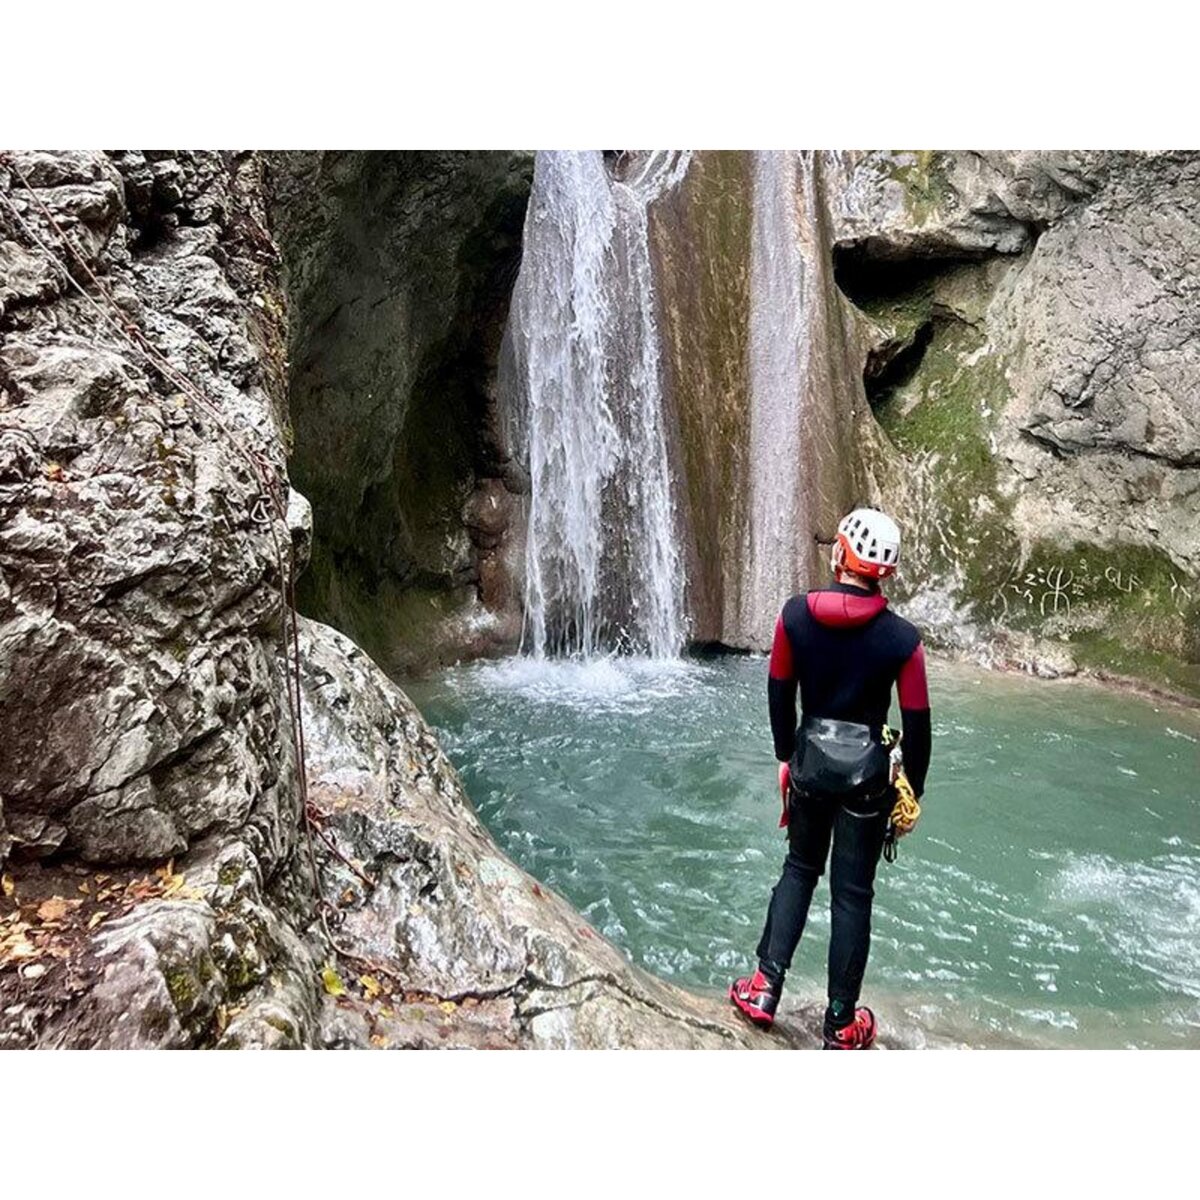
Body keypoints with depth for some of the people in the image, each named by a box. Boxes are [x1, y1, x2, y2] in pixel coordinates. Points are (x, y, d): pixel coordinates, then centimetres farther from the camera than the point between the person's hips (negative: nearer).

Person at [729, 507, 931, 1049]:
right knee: (852, 893, 10)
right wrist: (912, 790, 7)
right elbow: (917, 724, -7)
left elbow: (779, 693, 1)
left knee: (800, 869, 22)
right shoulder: (901, 637, -13)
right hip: (867, 772, -2)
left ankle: (765, 988, 20)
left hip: (810, 761, 2)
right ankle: (840, 1023, 22)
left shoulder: (796, 615, -9)